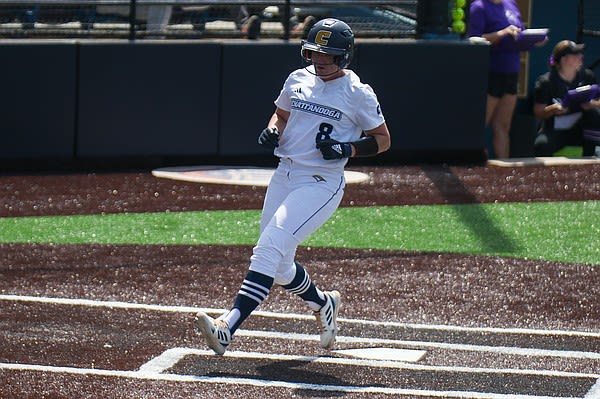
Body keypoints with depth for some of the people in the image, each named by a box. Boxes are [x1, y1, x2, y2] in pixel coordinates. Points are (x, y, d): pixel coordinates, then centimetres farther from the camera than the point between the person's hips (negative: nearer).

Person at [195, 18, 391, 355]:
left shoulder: (358, 94, -6)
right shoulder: (298, 80, 9)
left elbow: (383, 140, 2)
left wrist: (348, 149, -15)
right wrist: (272, 132, 1)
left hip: (321, 185, -7)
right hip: (284, 176, 7)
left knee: (269, 249, -21)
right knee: (279, 267, 12)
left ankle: (228, 328, -29)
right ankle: (324, 304, 41)